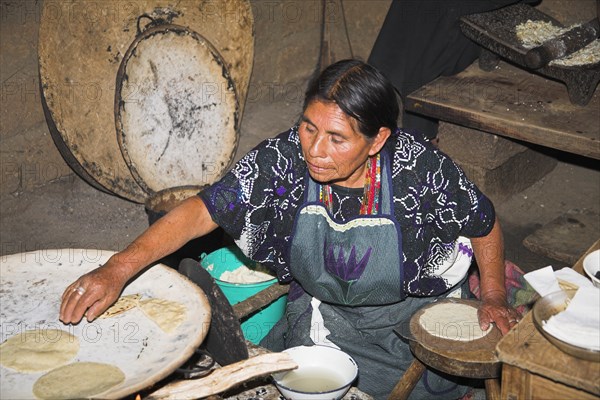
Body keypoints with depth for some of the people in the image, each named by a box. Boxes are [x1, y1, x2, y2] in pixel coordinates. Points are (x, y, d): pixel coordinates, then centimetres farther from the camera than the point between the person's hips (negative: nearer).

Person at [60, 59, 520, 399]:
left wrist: (494, 298, -3)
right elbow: (202, 211, -25)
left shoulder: (422, 170, -28)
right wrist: (118, 269, -36)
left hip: (411, 315, -1)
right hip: (321, 315, 1)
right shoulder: (284, 159, -25)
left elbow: (485, 223, -8)